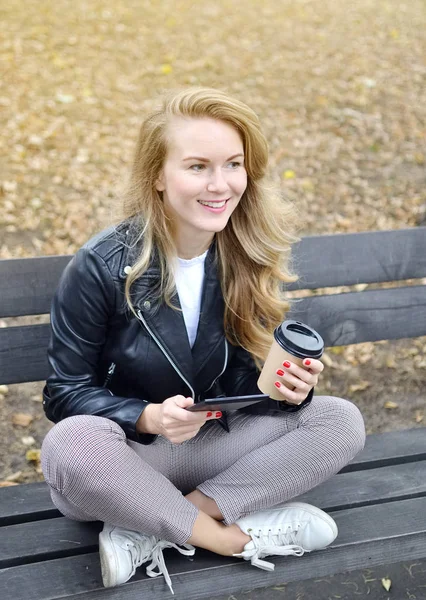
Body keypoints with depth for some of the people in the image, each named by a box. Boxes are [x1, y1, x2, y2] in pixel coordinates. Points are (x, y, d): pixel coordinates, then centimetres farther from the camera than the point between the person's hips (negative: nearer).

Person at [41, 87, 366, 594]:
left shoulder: (251, 258, -4)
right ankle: (235, 537, -18)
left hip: (214, 445, 5)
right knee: (70, 445, -37)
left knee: (341, 421, -14)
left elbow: (244, 381, 2)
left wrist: (286, 387, -21)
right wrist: (148, 418, -29)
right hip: (127, 453, -4)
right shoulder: (101, 267, -17)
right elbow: (64, 394, -12)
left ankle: (151, 532, -20)